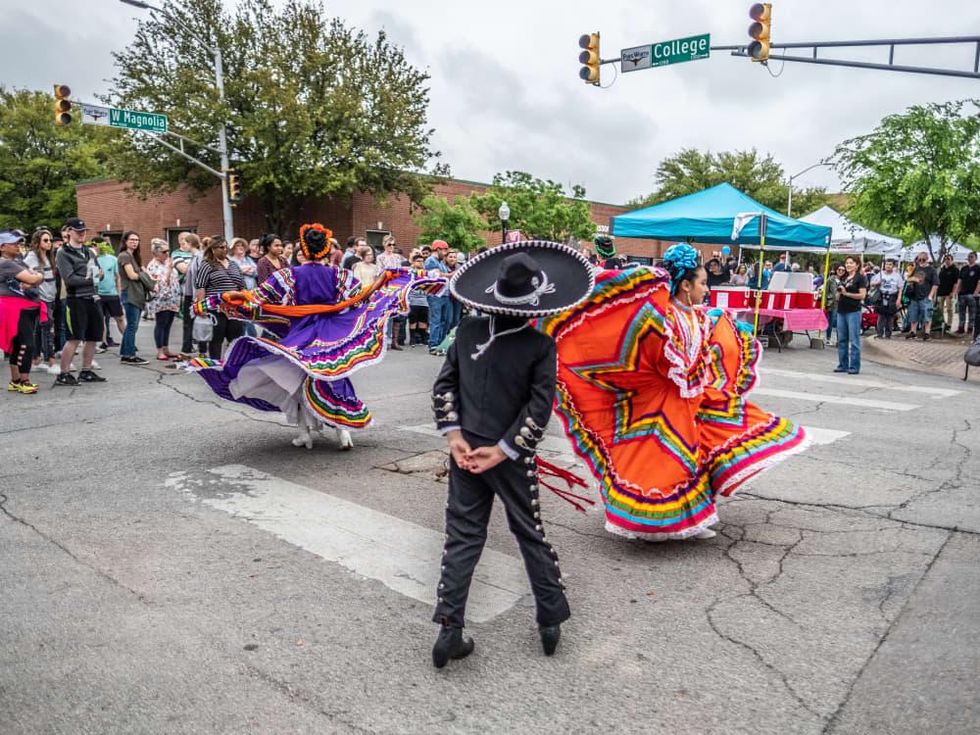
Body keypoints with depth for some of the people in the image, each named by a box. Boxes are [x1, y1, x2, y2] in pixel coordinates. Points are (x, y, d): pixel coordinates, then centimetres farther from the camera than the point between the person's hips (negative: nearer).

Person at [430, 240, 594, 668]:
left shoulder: (468, 332, -2)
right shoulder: (541, 345, -11)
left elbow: (444, 385, 0)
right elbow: (539, 407, -14)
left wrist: (454, 435, -2)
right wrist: (502, 450, -10)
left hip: (465, 452, 2)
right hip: (511, 458, -2)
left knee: (462, 537, 11)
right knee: (531, 535, 15)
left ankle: (449, 630, 12)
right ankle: (551, 623, 27)